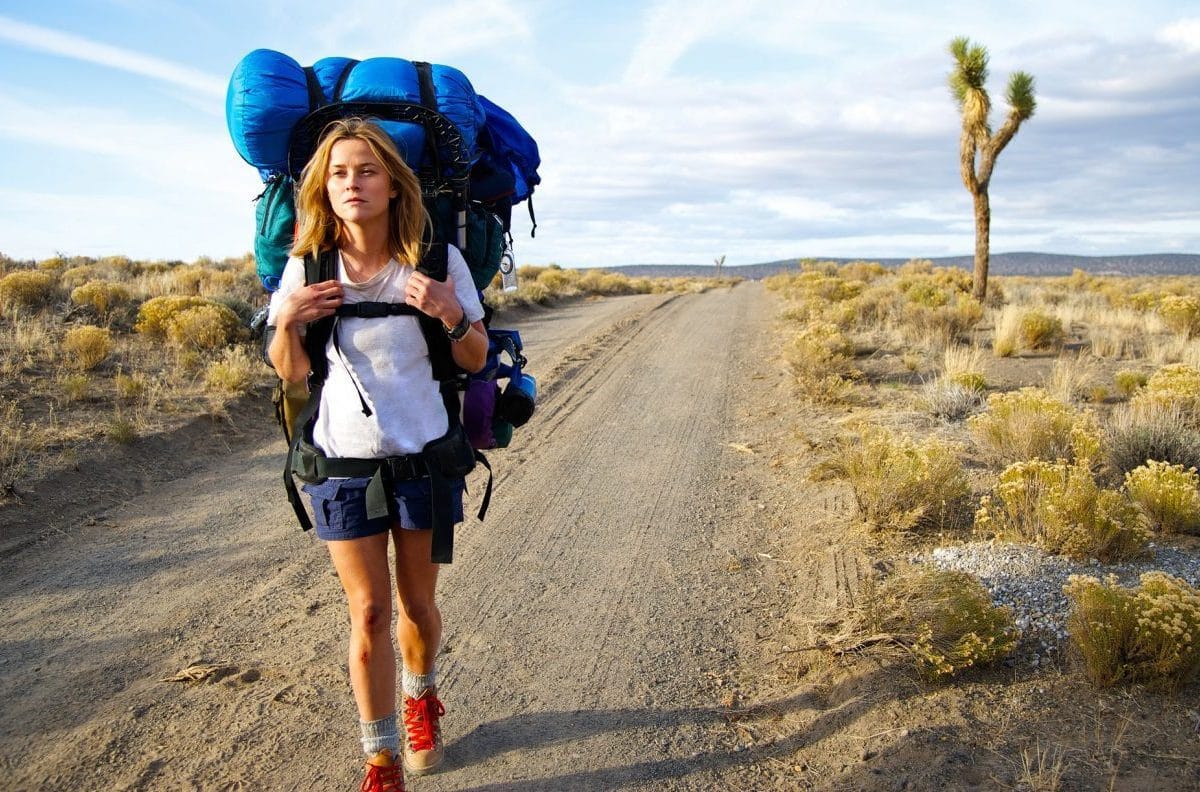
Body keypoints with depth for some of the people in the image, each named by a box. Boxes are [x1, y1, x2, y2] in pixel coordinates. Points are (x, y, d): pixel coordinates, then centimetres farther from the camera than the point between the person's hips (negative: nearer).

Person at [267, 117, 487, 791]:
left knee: (417, 603, 13)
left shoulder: (437, 259, -11)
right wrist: (286, 323, -19)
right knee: (369, 612, 4)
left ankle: (421, 697, 45)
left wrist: (452, 315, -24)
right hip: (343, 458, 1)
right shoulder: (307, 265, -7)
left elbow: (476, 360, -4)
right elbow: (293, 373, 2)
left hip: (424, 454, 0)